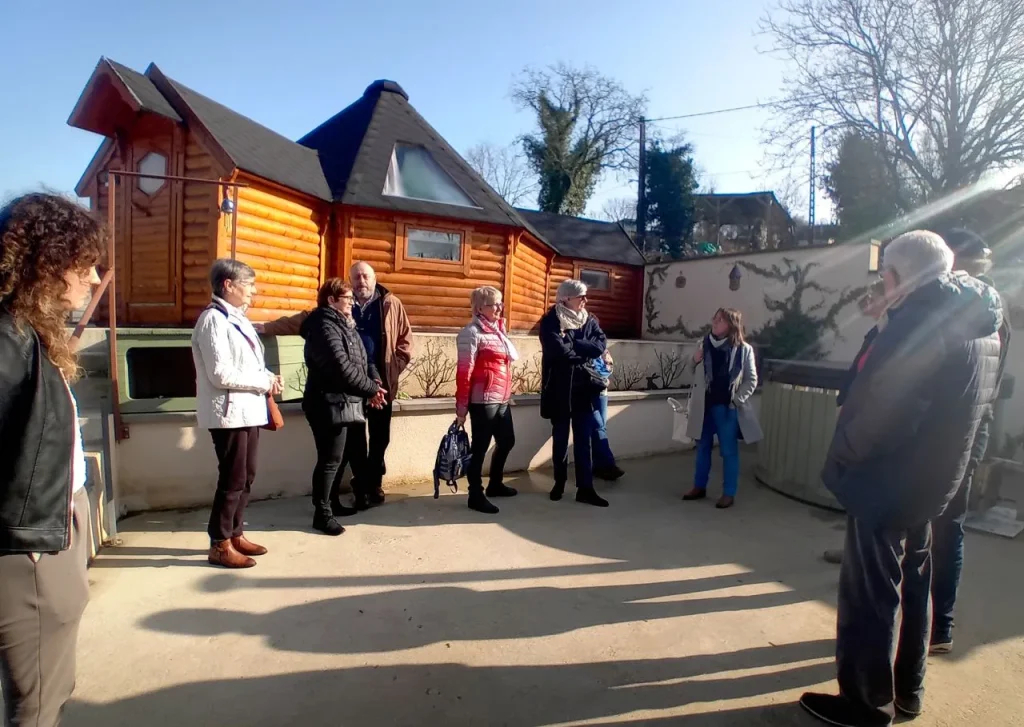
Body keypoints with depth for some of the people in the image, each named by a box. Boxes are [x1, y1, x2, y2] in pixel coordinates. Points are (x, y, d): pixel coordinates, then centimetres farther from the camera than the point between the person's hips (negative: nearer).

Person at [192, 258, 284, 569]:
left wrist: (268, 377, -1)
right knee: (232, 480, 0)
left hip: (248, 410, 9)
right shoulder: (214, 319, -15)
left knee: (246, 478, 16)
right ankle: (220, 545, 14)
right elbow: (221, 374, -22)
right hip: (229, 412, -9)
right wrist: (265, 382, -15)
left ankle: (235, 534, 29)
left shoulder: (237, 318, 14)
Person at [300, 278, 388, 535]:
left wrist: (374, 379, -2)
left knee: (339, 457, 18)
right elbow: (342, 367, -24)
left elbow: (361, 358, 16)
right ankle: (322, 514, 7)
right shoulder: (325, 327, -16)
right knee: (330, 459, -4)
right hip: (329, 403, -10)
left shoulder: (344, 324, 16)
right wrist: (371, 389, -17)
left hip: (343, 402, 10)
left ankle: (333, 502, 32)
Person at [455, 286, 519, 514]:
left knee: (507, 442, 18)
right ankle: (476, 495, 13)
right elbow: (464, 371, -14)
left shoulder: (498, 330, 15)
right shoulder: (472, 332, -11)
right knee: (480, 447, 1)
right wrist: (461, 406, -15)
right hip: (483, 400, -9)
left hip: (502, 399, 9)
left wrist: (507, 394, 11)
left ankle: (495, 484, 36)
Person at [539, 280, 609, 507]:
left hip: (585, 388, 3)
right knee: (560, 437, 10)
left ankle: (585, 488, 10)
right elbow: (559, 351, -20)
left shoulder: (590, 320, 9)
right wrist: (585, 352, -7)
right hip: (560, 389, -3)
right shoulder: (551, 321, -6)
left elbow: (601, 345, -6)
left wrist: (573, 345, -15)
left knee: (583, 439, 5)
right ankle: (559, 482, 26)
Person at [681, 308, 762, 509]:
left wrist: (738, 400, -10)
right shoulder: (704, 344, 3)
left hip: (727, 408, -4)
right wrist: (695, 362, -7)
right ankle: (699, 486, 29)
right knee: (703, 447, 15)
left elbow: (751, 380, -2)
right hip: (705, 406, 4)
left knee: (729, 451, 5)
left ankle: (729, 493, 16)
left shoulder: (744, 349, -6)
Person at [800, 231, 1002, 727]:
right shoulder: (978, 320, 9)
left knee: (870, 594, 5)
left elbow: (883, 408, -27)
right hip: (929, 481, 10)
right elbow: (965, 405, 14)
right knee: (910, 585, 21)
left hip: (889, 480, -9)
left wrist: (841, 456, -14)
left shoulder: (922, 316, -21)